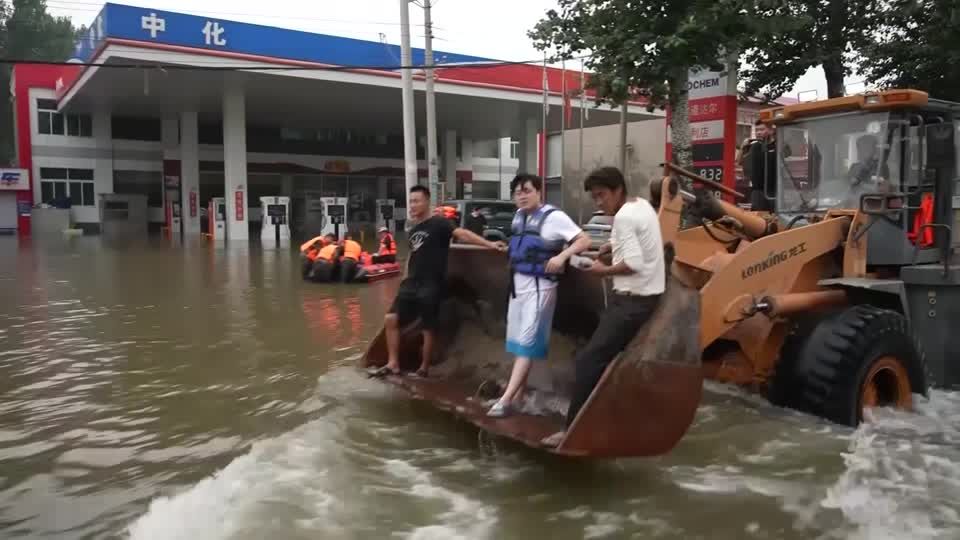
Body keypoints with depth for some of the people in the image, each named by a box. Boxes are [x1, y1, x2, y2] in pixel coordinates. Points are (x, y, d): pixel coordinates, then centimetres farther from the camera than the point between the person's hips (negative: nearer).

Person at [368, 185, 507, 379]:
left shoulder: (438, 223, -11)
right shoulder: (413, 230, 13)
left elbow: (462, 234, -24)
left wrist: (489, 244, -37)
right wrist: (407, 278, 18)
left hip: (431, 286, -7)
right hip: (412, 283, 7)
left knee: (428, 328, 2)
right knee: (391, 319, 2)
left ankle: (424, 369, 17)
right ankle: (393, 364, 11)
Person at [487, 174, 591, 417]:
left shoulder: (554, 217, -12)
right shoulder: (518, 216, 11)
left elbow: (584, 240, -15)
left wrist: (562, 255, -29)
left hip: (539, 286, -8)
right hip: (517, 284, 8)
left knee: (527, 342, -7)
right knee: (517, 341, 12)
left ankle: (506, 399, -8)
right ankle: (517, 396, 21)